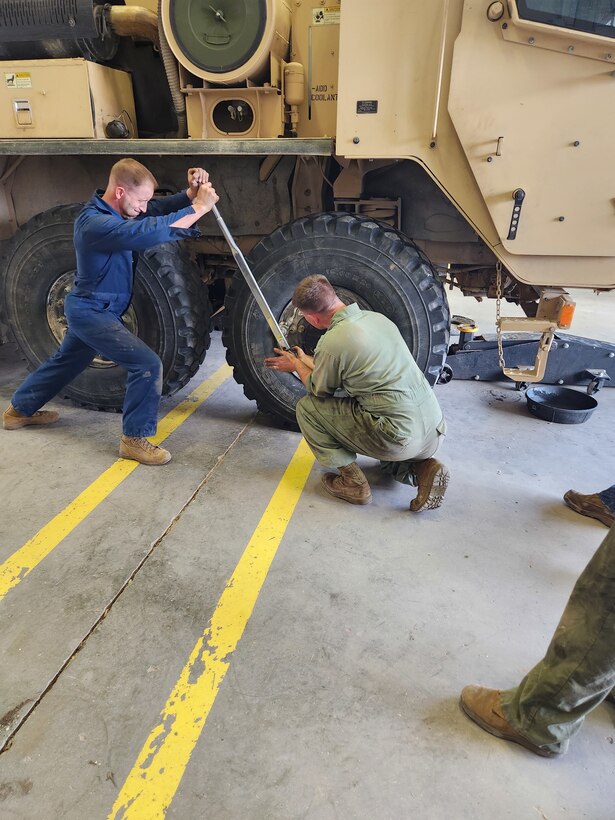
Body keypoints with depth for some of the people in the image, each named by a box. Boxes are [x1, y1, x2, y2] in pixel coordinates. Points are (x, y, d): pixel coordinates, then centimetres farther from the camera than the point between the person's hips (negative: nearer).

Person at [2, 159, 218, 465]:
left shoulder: (117, 210, 1)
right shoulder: (95, 222, -28)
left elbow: (160, 209, 3)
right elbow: (149, 232, -39)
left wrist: (190, 193, -17)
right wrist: (199, 207, -34)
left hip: (90, 309, 10)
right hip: (92, 311, -10)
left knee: (65, 361, 27)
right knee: (147, 364, -17)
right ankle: (134, 439, -5)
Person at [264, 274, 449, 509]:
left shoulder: (332, 342, -13)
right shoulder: (377, 317, 10)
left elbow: (318, 389, 8)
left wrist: (296, 365, 27)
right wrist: (304, 359, 39)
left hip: (402, 439, -8)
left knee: (307, 407, 4)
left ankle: (352, 481, 6)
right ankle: (423, 466, 13)